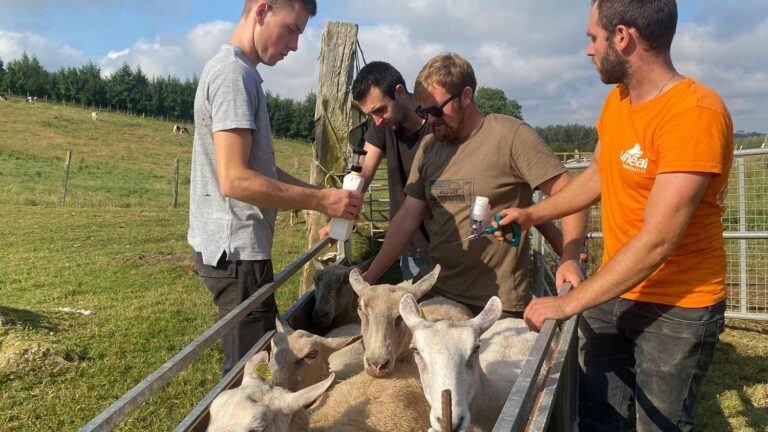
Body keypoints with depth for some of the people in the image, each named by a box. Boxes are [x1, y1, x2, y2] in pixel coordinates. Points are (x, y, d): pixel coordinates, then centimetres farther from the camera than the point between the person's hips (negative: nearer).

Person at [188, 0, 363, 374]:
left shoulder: (233, 70, 15)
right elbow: (235, 180, -24)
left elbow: (259, 167, 16)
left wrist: (321, 194, 7)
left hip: (232, 247, 10)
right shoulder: (234, 73, -16)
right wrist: (320, 201, -19)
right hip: (236, 252, -10)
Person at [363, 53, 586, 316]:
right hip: (439, 296, 5)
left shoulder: (511, 136, -11)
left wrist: (570, 260, -24)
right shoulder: (429, 147, 6)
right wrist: (370, 276, 3)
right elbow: (407, 218, 7)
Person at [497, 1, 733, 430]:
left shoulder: (695, 114, -23)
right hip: (613, 291, 7)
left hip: (677, 308, -6)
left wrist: (569, 303, -22)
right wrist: (532, 214, 13)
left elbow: (657, 241, -26)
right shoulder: (617, 100, 2)